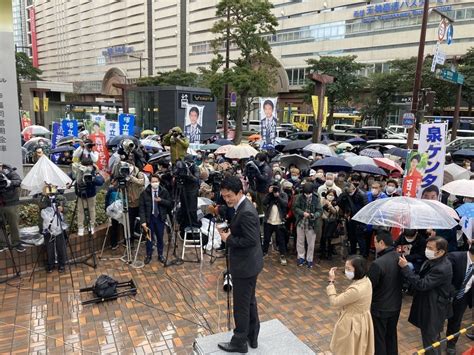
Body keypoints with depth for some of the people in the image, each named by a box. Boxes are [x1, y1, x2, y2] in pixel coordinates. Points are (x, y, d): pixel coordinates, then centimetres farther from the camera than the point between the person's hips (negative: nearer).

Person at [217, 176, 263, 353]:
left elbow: (251, 240, -27)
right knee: (250, 301, 21)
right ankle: (252, 337, 37)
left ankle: (239, 342, 23)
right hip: (248, 263, 10)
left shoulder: (246, 212, -26)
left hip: (245, 265, -10)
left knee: (241, 305, 6)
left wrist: (228, 239, -18)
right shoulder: (242, 207, 5)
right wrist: (229, 231, 0)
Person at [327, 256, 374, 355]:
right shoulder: (366, 281, -7)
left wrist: (331, 281, -19)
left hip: (352, 324, -8)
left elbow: (334, 302, -23)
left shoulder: (356, 289, -36)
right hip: (361, 321, 8)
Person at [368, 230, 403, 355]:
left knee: (378, 338, 13)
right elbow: (402, 280, 5)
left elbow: (369, 287, -21)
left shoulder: (378, 263, -30)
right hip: (396, 305, 7)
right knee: (391, 335, 25)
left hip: (380, 308, -7)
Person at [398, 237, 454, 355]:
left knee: (430, 341, 7)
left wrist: (405, 267, -30)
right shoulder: (432, 261, -1)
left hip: (434, 311, -9)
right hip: (428, 306, 9)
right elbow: (422, 279, 10)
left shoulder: (442, 268, -30)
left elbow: (422, 284, -31)